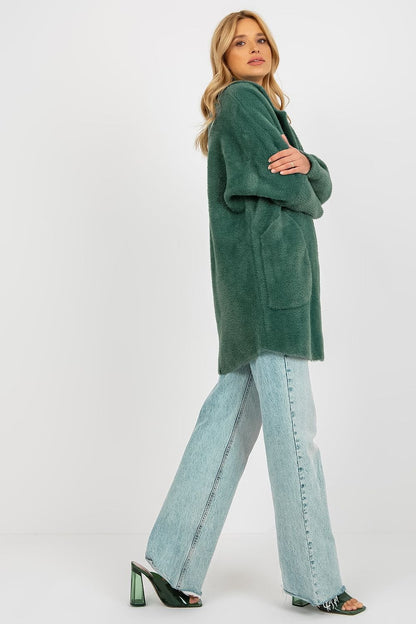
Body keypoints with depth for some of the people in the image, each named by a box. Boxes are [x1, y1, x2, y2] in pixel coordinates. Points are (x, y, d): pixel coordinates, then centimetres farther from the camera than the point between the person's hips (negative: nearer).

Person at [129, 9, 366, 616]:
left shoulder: (266, 108, 26)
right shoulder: (239, 100, -3)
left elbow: (322, 186, 15)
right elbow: (293, 194, -13)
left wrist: (305, 163, -7)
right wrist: (307, 200, 9)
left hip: (278, 274, 9)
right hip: (266, 269, -9)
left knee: (233, 415, 7)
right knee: (293, 425, -5)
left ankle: (170, 561, 12)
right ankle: (315, 582, 4)